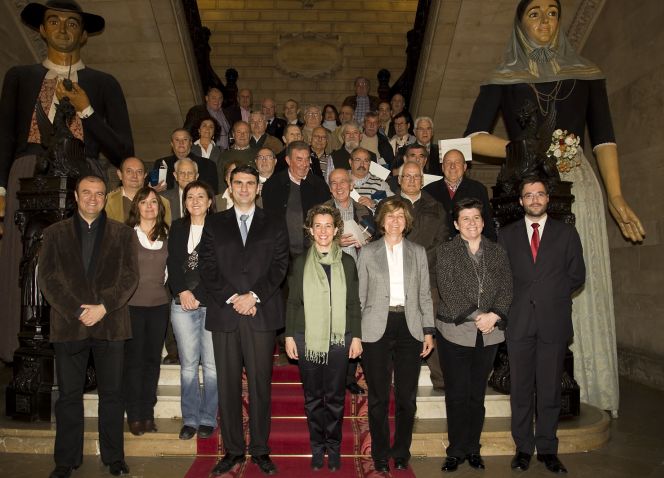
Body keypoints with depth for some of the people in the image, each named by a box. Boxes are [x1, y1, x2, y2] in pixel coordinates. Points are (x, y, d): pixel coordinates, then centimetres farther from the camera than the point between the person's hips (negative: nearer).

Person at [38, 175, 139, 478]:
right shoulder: (55, 234, 10)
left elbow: (130, 277, 1)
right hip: (68, 325, 1)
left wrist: (103, 307, -11)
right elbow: (47, 279, 2)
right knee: (68, 395, 8)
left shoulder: (123, 234, 9)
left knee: (112, 394, 6)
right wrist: (76, 312, -9)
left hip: (110, 324, 0)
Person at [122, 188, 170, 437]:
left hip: (159, 305, 3)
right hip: (132, 305, -3)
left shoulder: (167, 236, 8)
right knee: (133, 360, 3)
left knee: (153, 360, 8)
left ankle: (148, 413, 19)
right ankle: (134, 416, 15)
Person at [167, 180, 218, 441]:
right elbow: (172, 264, 7)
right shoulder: (177, 228, 13)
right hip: (182, 305, 3)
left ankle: (208, 419, 13)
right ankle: (190, 419, 17)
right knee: (188, 364, 6)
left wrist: (197, 295, -8)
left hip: (212, 304, -3)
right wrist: (182, 292, -7)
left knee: (211, 364, 0)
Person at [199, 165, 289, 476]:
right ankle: (233, 450, 18)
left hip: (261, 313, -1)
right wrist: (231, 298, -8)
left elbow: (279, 266, 2)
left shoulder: (274, 225, 12)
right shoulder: (214, 224, 13)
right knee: (228, 386, 5)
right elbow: (207, 267, 4)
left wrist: (254, 295, -10)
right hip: (224, 314, 1)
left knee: (260, 383, 3)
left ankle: (260, 449, 16)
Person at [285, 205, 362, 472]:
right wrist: (289, 336, 1)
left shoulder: (347, 262, 5)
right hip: (307, 338, 0)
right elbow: (292, 302, 6)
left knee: (335, 397, 5)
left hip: (339, 338, 0)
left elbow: (354, 303, 6)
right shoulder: (300, 262, 5)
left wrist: (357, 336, 1)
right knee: (313, 397, 8)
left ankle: (334, 447, 22)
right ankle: (317, 447, 23)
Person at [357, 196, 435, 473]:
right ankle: (380, 454, 21)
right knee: (378, 396, 5)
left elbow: (425, 294, 10)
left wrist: (428, 330, 4)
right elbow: (360, 295, 6)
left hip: (409, 328, 1)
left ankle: (402, 452, 25)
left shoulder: (418, 252, 11)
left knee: (407, 396, 7)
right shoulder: (368, 252, 6)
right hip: (377, 329, -1)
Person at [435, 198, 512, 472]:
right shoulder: (446, 251, 0)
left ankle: (473, 450, 23)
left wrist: (494, 315, -12)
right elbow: (448, 290, -9)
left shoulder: (498, 253, 10)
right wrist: (474, 317, -14)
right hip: (454, 332, -2)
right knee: (456, 395, 3)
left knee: (477, 395, 10)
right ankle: (456, 452, 16)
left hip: (488, 334, 3)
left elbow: (506, 289, 4)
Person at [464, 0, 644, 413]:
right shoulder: (503, 81, 10)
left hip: (578, 186, 2)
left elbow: (603, 138, 10)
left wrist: (617, 199, 0)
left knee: (580, 284, -1)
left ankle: (582, 391, 8)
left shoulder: (587, 74, 15)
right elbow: (474, 138, 2)